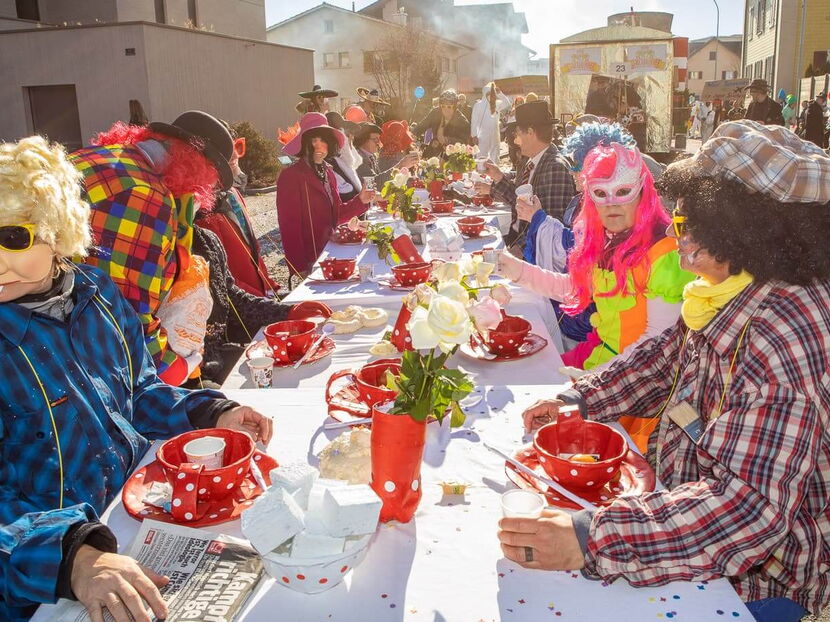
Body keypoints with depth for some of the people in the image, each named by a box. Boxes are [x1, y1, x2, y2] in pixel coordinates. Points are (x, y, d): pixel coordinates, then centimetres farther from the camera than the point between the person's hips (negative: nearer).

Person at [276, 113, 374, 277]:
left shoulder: (328, 173, 11)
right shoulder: (290, 176, -13)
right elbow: (289, 226, -17)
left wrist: (360, 201, -1)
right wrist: (300, 269, -20)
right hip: (309, 262, -7)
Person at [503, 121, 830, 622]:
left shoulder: (786, 336, -32)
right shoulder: (733, 291, -3)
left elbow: (751, 506, -37)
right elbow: (669, 357, 12)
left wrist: (591, 539, -43)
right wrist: (577, 401, 0)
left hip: (758, 581, -7)